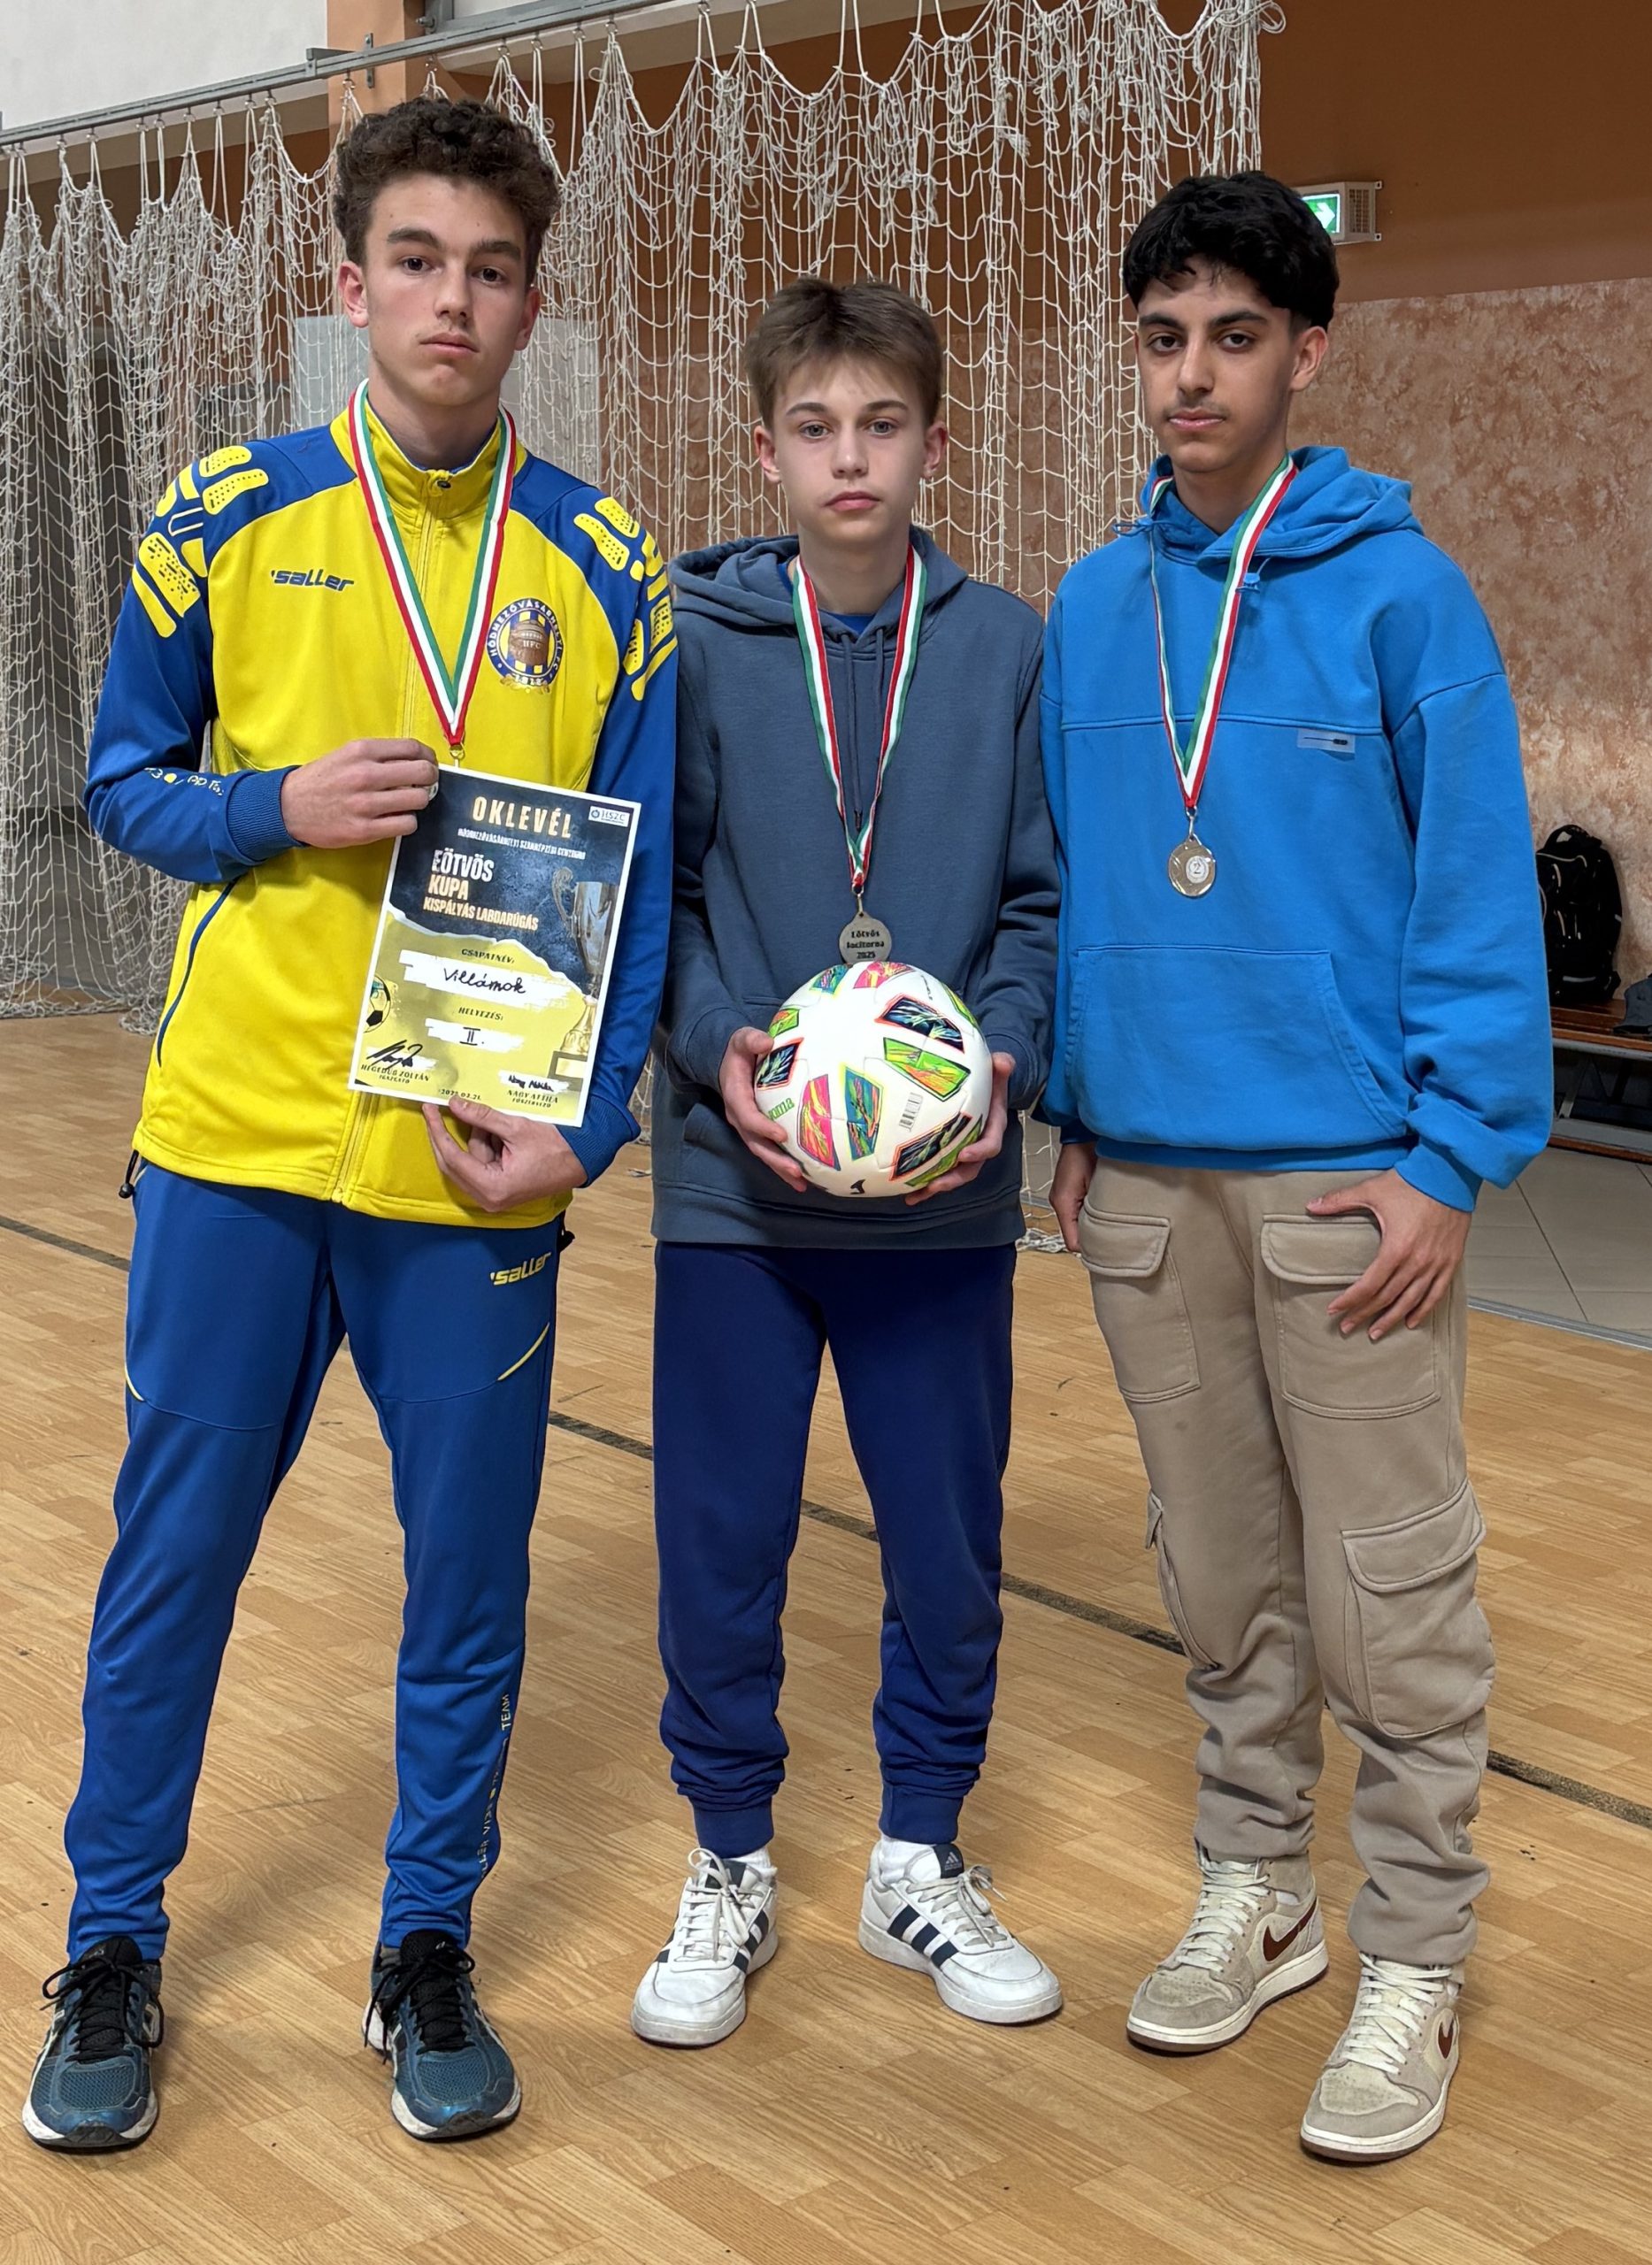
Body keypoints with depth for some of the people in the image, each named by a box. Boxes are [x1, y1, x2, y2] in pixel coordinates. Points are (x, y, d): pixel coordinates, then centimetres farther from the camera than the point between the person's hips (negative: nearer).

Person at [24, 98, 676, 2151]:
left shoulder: (603, 566, 2)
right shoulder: (225, 520, 1)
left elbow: (638, 879, 2)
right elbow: (122, 787, 7)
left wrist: (584, 1125, -9)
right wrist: (282, 807, -13)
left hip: (482, 1160, 1)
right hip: (237, 1136, 0)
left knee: (469, 1570, 9)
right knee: (173, 1557, 8)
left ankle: (428, 1948, 28)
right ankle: (112, 1950, 26)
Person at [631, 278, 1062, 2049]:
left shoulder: (1005, 646, 2)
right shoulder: (692, 636, -1)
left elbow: (1042, 900, 4)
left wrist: (1001, 1053, -12)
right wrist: (719, 1049, -15)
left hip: (946, 1192, 1)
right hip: (733, 1186, -1)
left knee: (948, 1542, 10)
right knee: (721, 1540, 7)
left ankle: (921, 1861, 30)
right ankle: (730, 1867, 26)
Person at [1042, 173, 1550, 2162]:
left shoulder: (1398, 595, -7)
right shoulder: (1093, 608, 8)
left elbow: (1479, 889, -9)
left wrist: (1453, 1159, -13)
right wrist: (1071, 1112, 10)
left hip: (1348, 1176, -5)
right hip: (1142, 1174, 5)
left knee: (1387, 1586, 2)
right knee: (1216, 1567, 16)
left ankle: (1414, 1963, 16)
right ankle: (1255, 1889, 32)